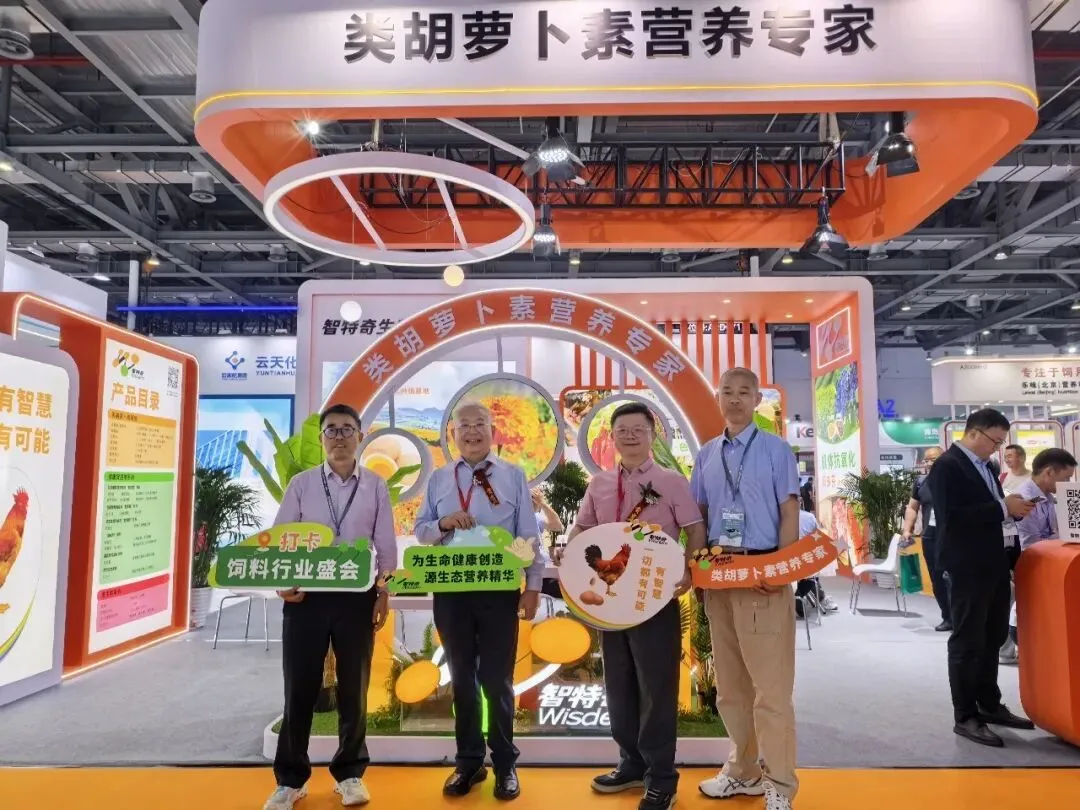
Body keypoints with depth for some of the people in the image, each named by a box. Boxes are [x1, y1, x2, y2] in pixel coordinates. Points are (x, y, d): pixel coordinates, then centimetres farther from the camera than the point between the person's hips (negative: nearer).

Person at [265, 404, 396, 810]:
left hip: (357, 596, 0)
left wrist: (384, 594, -2)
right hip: (306, 595, 0)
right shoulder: (301, 484, 4)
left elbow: (386, 544, 4)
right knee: (299, 687, 6)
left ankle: (350, 773, 26)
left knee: (354, 687, 9)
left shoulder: (376, 486, 3)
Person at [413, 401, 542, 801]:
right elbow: (420, 531, 8)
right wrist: (443, 523, -13)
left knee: (497, 680, 6)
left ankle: (505, 764, 23)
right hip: (450, 592, 2)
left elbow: (529, 535, 0)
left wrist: (533, 586, -4)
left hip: (499, 591, -2)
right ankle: (469, 761, 28)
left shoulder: (513, 476, 3)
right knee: (462, 679, 13)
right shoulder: (438, 479, 9)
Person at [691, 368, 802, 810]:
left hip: (763, 574, -5)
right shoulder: (706, 455, 11)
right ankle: (743, 771, 29)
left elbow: (789, 514, -6)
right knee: (729, 683, 14)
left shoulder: (776, 449, -2)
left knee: (770, 684, -2)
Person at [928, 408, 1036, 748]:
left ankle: (990, 705, 31)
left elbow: (987, 509, 17)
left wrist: (1013, 509, -3)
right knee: (967, 643, 1)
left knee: (992, 639, 18)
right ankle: (965, 717, 11)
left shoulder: (983, 466, 14)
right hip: (969, 567, -9)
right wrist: (1003, 507, -23)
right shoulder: (948, 465, -15)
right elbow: (951, 518, -24)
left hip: (993, 564, 9)